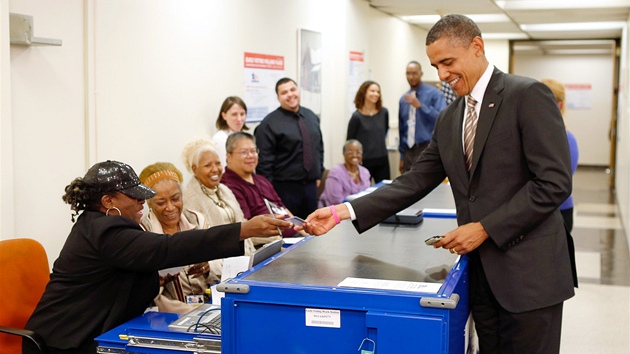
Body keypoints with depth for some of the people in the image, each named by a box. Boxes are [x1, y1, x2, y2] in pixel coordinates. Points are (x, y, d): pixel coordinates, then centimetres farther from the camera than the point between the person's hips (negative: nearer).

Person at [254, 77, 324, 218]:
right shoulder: (270, 123, -10)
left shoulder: (311, 116, 10)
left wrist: (319, 175, 13)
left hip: (311, 185, 6)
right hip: (285, 187, -6)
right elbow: (264, 161, -12)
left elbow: (319, 147, 19)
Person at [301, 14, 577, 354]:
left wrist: (485, 228, -16)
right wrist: (344, 211, -2)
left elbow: (554, 182, -15)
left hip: (529, 270, -6)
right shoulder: (448, 119, 12)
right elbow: (415, 182, 8)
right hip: (481, 272, 6)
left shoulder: (528, 96, -10)